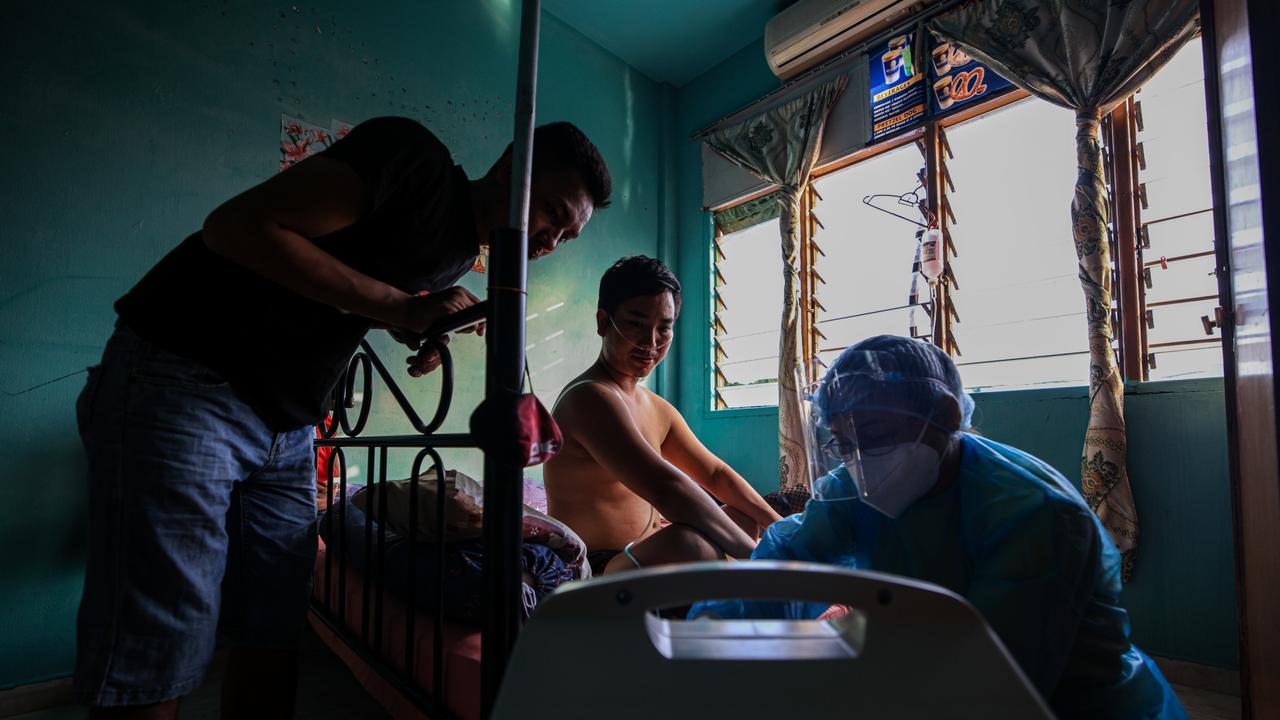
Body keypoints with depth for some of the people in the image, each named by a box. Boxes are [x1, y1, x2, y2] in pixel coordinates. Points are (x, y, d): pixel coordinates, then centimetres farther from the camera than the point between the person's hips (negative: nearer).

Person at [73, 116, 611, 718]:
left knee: (273, 642, 11)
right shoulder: (415, 157, -15)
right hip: (182, 386, -8)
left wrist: (427, 333, 2)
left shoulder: (459, 253, 11)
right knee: (152, 671, -5)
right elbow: (237, 227, -21)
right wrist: (400, 307, -21)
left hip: (287, 429, 8)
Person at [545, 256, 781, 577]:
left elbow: (716, 474, 18)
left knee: (746, 520, 23)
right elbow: (665, 487, -32)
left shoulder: (657, 409, 11)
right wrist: (754, 554, -29)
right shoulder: (590, 398, -21)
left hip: (643, 558, 11)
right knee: (691, 544, -37)